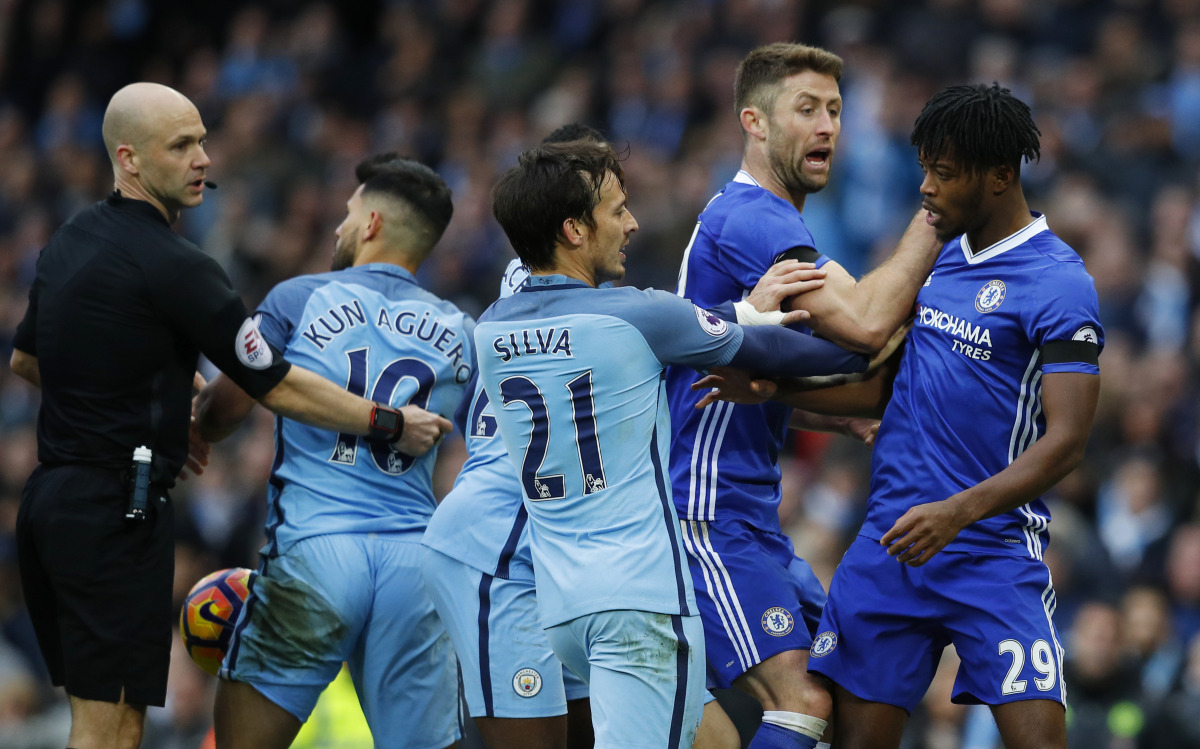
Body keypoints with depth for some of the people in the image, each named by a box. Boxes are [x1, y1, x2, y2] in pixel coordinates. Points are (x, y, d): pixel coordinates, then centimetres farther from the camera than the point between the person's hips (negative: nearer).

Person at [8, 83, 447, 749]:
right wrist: (392, 425, 0)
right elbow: (276, 387, -11)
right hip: (118, 512, -9)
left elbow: (26, 359, 26)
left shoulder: (71, 241, 12)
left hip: (51, 492, 9)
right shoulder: (174, 266, -15)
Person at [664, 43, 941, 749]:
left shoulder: (771, 221, 19)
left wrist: (847, 418, 13)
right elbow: (864, 324, -28)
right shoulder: (750, 219, -15)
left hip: (754, 515, 11)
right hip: (711, 515, -11)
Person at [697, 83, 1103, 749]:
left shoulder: (1059, 283, -11)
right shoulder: (939, 255, 12)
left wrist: (959, 511, -28)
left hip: (994, 549, -6)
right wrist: (771, 389, 7)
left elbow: (1065, 441, -17)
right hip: (889, 542, 6)